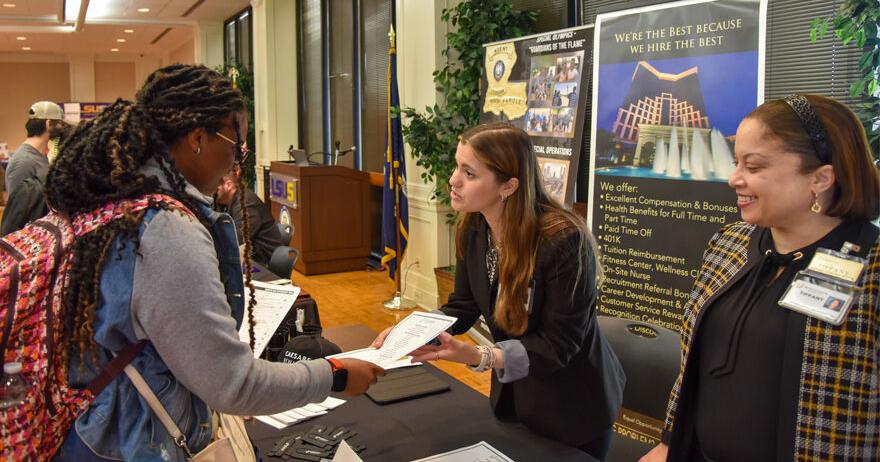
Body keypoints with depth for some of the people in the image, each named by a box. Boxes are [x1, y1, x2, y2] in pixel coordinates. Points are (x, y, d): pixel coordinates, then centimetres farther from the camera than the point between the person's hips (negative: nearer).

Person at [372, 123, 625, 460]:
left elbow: (558, 344, -27)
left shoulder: (563, 241, -31)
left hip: (572, 406, -6)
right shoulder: (473, 228, -10)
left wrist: (479, 357, -38)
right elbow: (463, 306, -1)